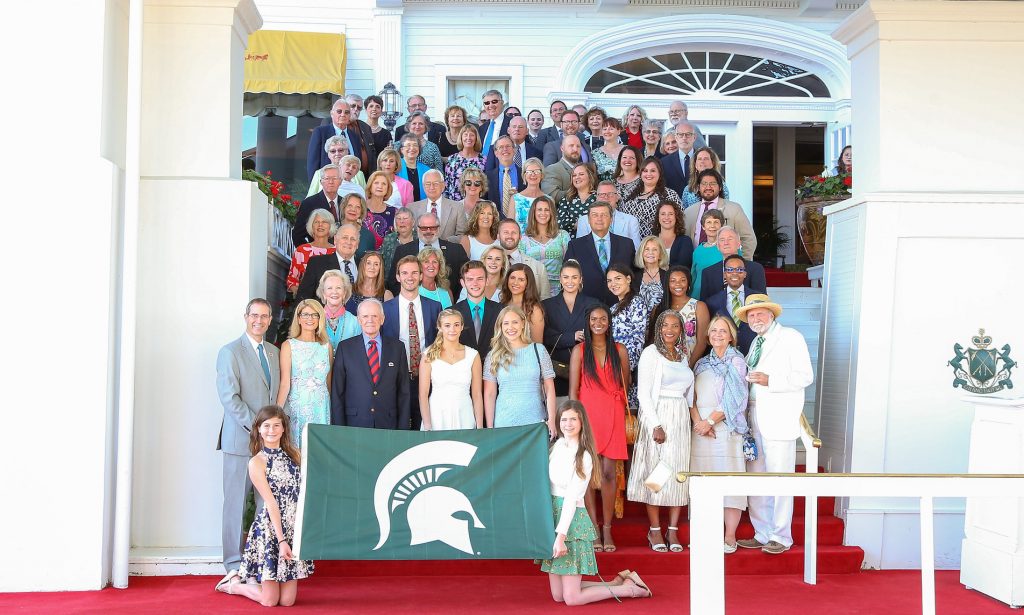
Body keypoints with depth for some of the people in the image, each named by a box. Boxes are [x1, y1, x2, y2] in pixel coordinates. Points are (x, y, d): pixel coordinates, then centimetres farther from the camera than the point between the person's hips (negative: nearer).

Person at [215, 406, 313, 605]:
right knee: (269, 600, 1)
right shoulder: (256, 463, -7)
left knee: (287, 601, 5)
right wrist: (281, 540, -15)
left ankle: (254, 580, 33)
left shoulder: (294, 454, 9)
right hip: (270, 528, -5)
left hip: (295, 528, 5)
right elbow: (271, 503, -12)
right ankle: (233, 583, 28)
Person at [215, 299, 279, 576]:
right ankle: (234, 562, 8)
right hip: (241, 439, -5)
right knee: (236, 500, 0)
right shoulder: (230, 352, -3)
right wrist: (256, 427, -15)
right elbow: (229, 397, -11)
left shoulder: (274, 352, 16)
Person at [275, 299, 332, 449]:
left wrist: (333, 411, 8)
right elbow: (285, 383, -5)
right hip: (297, 407, -3)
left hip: (322, 408, 3)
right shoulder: (289, 345, 1)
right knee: (295, 449, -3)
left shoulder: (327, 346, 10)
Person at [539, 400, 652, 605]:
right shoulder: (557, 445, 8)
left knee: (572, 598, -5)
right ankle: (618, 582, 23)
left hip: (571, 520, -7)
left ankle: (629, 588, 13)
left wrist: (561, 535, -21)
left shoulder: (583, 457, -12)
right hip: (551, 516, 7)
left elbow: (572, 498, -17)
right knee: (558, 596, 10)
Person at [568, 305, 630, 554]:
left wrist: (619, 411, 11)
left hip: (613, 417, 1)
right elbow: (573, 389, 0)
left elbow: (625, 386, 16)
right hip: (587, 414, -1)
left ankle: (607, 529, 6)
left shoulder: (619, 351, 8)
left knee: (608, 473, -1)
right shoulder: (579, 350, 4)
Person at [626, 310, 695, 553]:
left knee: (679, 473, 3)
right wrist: (655, 425, -15)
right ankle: (654, 531, 5)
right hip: (657, 416, -5)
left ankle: (673, 530, 9)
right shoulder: (650, 353, -3)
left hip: (681, 419, 5)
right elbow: (643, 392, -9)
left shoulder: (682, 356, 15)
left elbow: (687, 391, 16)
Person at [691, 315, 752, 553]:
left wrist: (709, 421, -12)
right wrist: (698, 421, -8)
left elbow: (733, 399, -8)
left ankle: (730, 536, -3)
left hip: (726, 429, -5)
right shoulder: (702, 364, 17)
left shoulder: (736, 361, 1)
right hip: (701, 429, 5)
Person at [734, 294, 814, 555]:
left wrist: (770, 381, -16)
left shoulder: (791, 337, 0)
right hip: (755, 421, 7)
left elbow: (805, 376, -7)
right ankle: (762, 534, 15)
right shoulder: (755, 344, 21)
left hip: (780, 421, -7)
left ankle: (781, 537, 4)